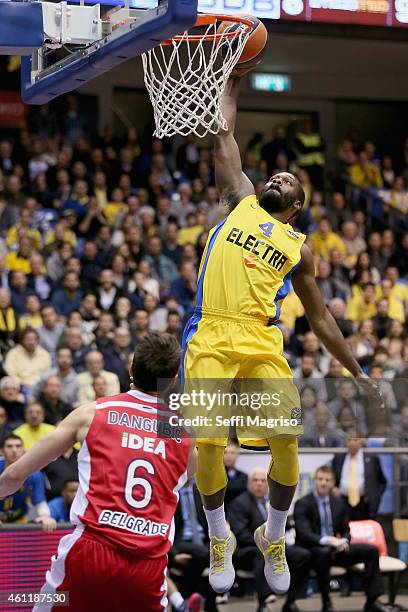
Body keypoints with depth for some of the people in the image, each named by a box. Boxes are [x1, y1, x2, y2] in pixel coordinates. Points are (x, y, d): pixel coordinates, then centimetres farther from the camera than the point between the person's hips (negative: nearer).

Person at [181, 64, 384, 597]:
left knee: (287, 441, -12)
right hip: (210, 337, -1)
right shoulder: (241, 201, 21)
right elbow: (224, 137, 23)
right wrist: (234, 80, 26)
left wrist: (359, 374, 22)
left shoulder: (299, 248, 21)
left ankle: (273, 539, 13)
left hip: (261, 341, 1)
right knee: (210, 445, -11)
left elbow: (320, 319, 24)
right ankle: (219, 540, 14)